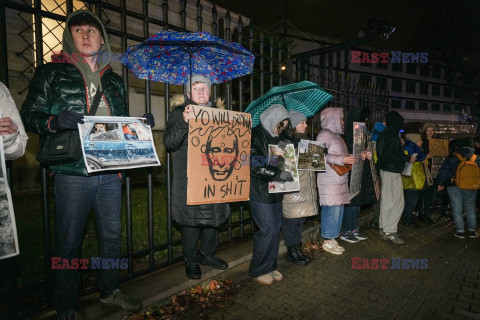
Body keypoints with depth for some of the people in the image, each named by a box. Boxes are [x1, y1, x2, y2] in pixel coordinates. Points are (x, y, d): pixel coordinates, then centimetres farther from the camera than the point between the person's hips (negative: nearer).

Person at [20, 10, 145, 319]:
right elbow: (30, 115, 2)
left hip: (111, 171, 4)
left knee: (112, 235, 12)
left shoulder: (115, 80, 18)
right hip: (73, 171, -4)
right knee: (69, 240, 4)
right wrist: (56, 121, -19)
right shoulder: (52, 73, 7)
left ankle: (110, 291, 32)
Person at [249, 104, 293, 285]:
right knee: (268, 229, -6)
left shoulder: (278, 137, 14)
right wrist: (280, 174, -25)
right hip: (260, 191, -8)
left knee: (276, 228, 12)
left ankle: (270, 266, 28)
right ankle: (258, 270, 13)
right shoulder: (255, 136, -12)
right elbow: (253, 166, -23)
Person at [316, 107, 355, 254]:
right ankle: (327, 241, 5)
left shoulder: (336, 136, 23)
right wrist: (342, 160, -20)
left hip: (340, 179, 10)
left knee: (339, 209, 10)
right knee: (332, 209, -8)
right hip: (329, 180, -10)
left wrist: (352, 157, 15)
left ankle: (332, 239, 20)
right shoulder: (324, 135, -9)